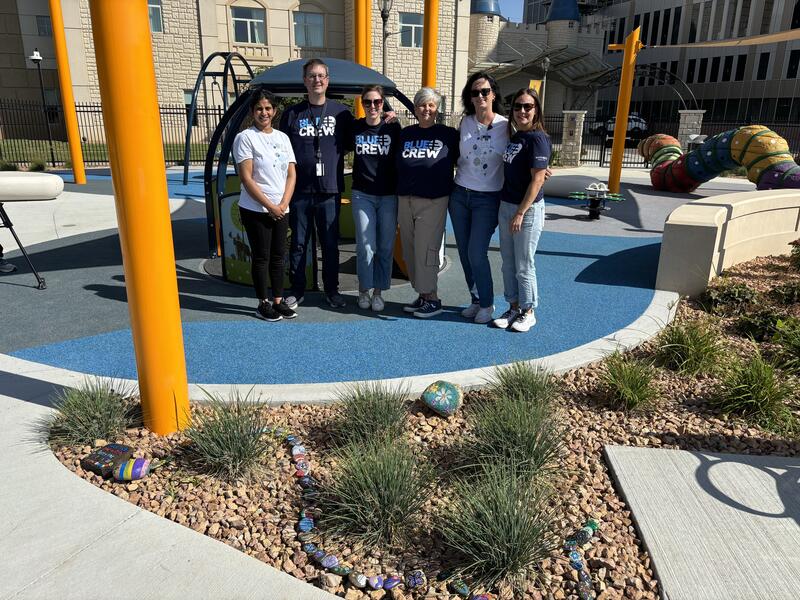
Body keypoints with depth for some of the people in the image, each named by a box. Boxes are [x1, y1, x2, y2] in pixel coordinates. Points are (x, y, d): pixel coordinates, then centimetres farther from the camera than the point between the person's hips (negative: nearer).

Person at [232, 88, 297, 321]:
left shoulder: (282, 137, 10)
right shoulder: (245, 137, -6)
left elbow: (291, 174, 8)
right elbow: (246, 178, -12)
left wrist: (283, 204, -6)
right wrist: (270, 206, -14)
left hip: (281, 210, 5)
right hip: (255, 210, -5)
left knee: (278, 256, 10)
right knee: (261, 257, 2)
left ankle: (278, 301, 20)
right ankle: (263, 304, 12)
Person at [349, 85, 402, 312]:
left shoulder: (393, 128, 2)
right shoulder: (355, 128, 4)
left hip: (389, 195, 0)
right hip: (362, 194, 0)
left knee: (385, 247, 3)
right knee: (366, 246, -6)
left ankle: (378, 292, 15)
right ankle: (364, 290, 11)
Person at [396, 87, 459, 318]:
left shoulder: (448, 134, 3)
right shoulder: (405, 134, 12)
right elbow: (396, 165, 19)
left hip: (433, 201, -4)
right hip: (405, 200, 5)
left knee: (426, 251, -6)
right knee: (410, 251, 8)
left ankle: (433, 299, 6)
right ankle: (422, 295, 20)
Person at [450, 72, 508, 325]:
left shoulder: (506, 126, -6)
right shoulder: (465, 122, 4)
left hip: (488, 199, -4)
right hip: (459, 195, 4)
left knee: (476, 253, -9)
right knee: (464, 252, 8)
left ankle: (487, 304, 10)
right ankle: (475, 300, 24)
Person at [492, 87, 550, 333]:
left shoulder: (537, 138, -13)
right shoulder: (514, 136, 10)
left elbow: (537, 180, -17)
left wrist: (520, 213, -19)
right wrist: (508, 209, 6)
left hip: (527, 209, -8)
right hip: (506, 206, 8)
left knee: (523, 265, 2)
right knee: (508, 262, 13)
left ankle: (528, 312, 17)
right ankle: (514, 307, 26)